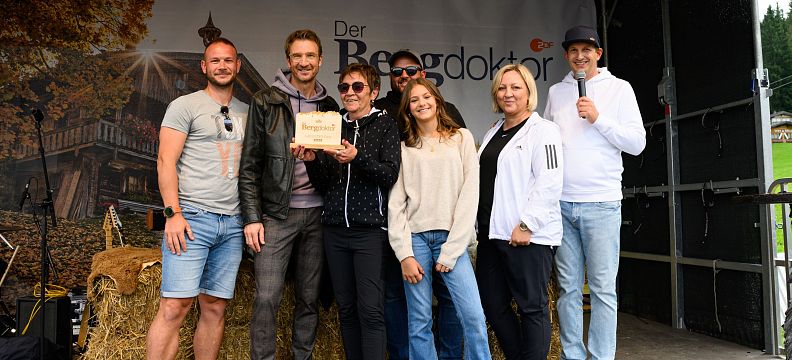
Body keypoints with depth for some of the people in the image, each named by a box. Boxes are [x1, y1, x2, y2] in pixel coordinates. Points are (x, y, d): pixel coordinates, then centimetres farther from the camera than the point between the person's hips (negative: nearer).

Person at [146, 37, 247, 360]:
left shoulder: (245, 113, 18)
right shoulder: (185, 105, 3)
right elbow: (166, 161, -4)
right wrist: (173, 213, -14)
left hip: (233, 224, 5)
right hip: (193, 217, -5)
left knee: (215, 307, 7)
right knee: (174, 307, -9)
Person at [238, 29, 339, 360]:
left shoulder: (330, 106, 10)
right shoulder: (266, 101, 0)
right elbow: (250, 163, -2)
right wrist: (251, 217, -7)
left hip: (317, 214, 3)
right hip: (276, 213, -3)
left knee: (309, 299, 10)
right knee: (266, 298, -6)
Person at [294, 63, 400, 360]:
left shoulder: (385, 125, 3)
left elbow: (390, 175, -9)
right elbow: (324, 184, 12)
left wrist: (357, 157, -23)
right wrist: (311, 160, -6)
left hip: (369, 228, -4)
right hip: (335, 228, 5)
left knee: (370, 309, -9)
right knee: (346, 307, 10)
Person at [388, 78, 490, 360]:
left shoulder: (462, 138, 9)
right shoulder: (404, 147, 11)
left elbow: (469, 193, 0)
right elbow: (396, 202, 5)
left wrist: (451, 250, -7)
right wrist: (404, 254, -5)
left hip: (451, 238, -1)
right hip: (415, 237, 1)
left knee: (474, 317, -10)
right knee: (419, 323, 3)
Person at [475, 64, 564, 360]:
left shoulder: (542, 130, -4)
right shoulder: (493, 134, 20)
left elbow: (549, 183, -14)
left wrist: (526, 224, -18)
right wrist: (479, 225, 16)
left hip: (528, 236, -8)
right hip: (493, 234, 8)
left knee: (531, 308, 1)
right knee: (492, 305, 13)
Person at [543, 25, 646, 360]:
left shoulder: (619, 88, 4)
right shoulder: (555, 91, 13)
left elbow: (638, 143, -1)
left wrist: (598, 118, -12)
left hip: (601, 203, -3)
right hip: (560, 203, 3)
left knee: (603, 289, 0)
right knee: (568, 287, 7)